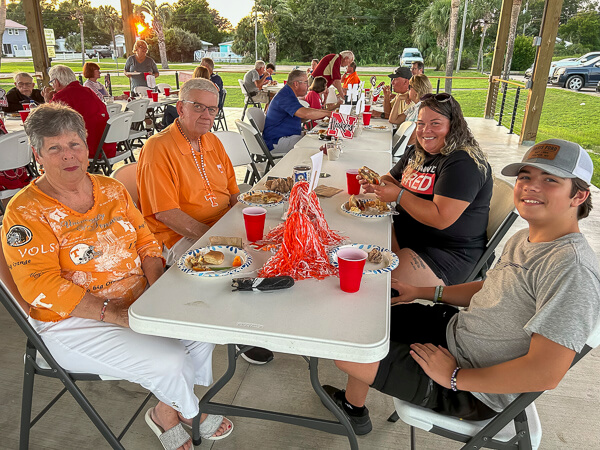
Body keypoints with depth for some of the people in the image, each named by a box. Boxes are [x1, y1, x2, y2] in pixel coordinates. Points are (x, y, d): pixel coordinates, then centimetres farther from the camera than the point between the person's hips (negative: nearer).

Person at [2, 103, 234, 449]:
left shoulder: (112, 189, 7)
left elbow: (146, 242, 9)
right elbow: (40, 285, -19)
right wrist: (115, 313, -26)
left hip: (137, 305, 7)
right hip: (73, 322, -6)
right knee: (170, 362, -19)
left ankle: (167, 411, 19)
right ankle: (193, 414, 16)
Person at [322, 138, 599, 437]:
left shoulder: (572, 267, -28)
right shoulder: (524, 239, 1)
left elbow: (545, 373, -32)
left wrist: (454, 377, -22)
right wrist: (422, 292, 10)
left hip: (474, 393, -9)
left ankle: (353, 409, 30)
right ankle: (352, 404, 35)